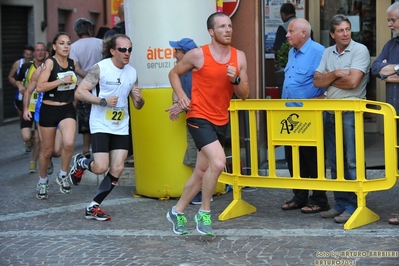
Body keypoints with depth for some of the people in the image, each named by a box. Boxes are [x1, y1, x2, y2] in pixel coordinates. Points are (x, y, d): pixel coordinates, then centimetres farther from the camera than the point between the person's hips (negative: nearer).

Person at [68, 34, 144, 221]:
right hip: (101, 126, -5)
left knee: (117, 169, -2)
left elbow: (138, 106, 12)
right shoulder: (100, 68, -11)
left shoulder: (132, 72, 6)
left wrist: (139, 98, -11)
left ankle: (93, 207, 11)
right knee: (101, 167, -14)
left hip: (121, 127, 5)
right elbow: (80, 92, -15)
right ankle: (80, 163, 22)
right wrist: (103, 101, -24)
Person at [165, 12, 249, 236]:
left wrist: (235, 79, -15)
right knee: (218, 163, -23)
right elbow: (174, 74, 7)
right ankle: (204, 212, -5)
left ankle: (177, 211, 30)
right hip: (200, 118, -6)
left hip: (222, 121, 6)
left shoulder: (239, 57, 2)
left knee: (201, 171, 13)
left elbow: (245, 95, 4)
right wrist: (181, 96, -8)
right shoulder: (198, 55, -9)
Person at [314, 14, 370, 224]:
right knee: (334, 161, 10)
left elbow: (352, 81, -17)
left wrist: (329, 79, -2)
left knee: (352, 161, -5)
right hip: (330, 111, 7)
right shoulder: (327, 53, 12)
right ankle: (340, 202, 18)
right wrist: (336, 74, -10)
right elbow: (317, 81, 5)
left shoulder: (360, 50, -7)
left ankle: (353, 205, -1)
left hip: (351, 111, -7)